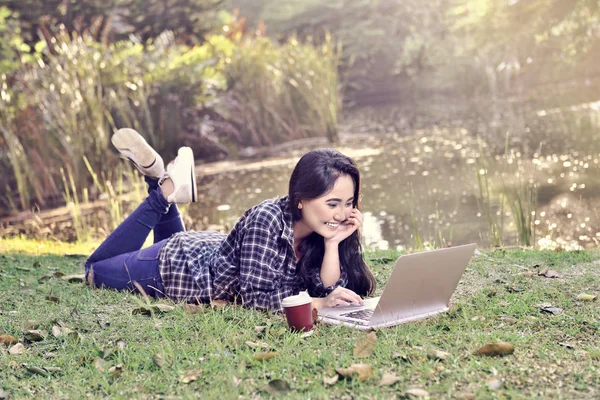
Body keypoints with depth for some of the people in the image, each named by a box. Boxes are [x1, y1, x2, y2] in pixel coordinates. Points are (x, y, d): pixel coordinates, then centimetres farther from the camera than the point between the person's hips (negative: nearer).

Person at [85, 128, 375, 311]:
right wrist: (318, 303, -48)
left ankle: (164, 183, 24)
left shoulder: (319, 230, -20)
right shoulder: (268, 220, -39)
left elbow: (327, 289, -24)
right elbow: (255, 297, -39)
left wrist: (334, 243, -36)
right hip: (175, 263, -6)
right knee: (95, 270, 21)